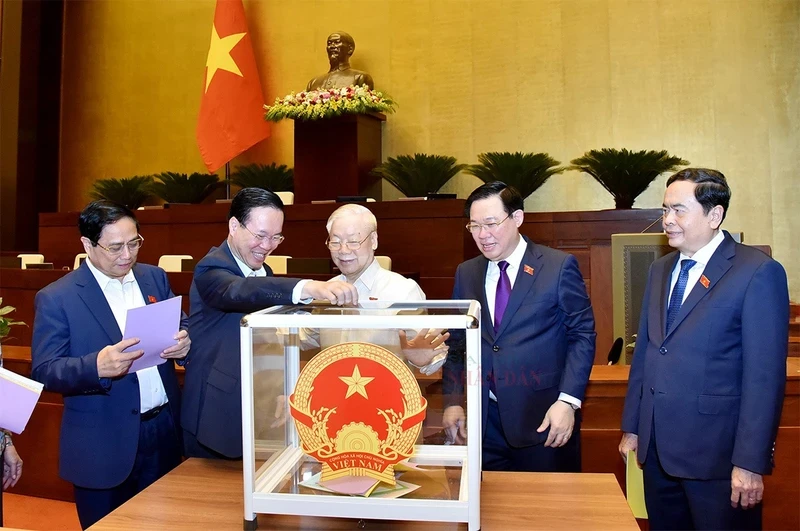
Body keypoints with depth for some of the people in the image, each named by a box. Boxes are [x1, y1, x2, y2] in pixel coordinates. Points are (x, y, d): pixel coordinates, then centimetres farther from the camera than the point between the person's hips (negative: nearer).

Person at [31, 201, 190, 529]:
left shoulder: (154, 277, 4)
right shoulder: (56, 298, -9)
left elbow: (180, 327, 9)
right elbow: (43, 371, -12)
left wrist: (184, 342, -15)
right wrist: (97, 366, -31)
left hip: (164, 430, 4)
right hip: (103, 446, -3)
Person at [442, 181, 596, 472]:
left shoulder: (559, 266, -5)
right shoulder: (465, 273, 7)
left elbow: (582, 335, -5)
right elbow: (456, 343, 10)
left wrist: (567, 402, -13)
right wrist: (453, 402, 1)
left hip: (544, 418, -3)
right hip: (485, 421, 3)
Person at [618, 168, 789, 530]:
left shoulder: (758, 272, -11)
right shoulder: (660, 270, 9)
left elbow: (765, 375, -14)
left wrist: (750, 462, -15)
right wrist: (631, 427, 11)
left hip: (717, 454, -6)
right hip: (657, 448, 6)